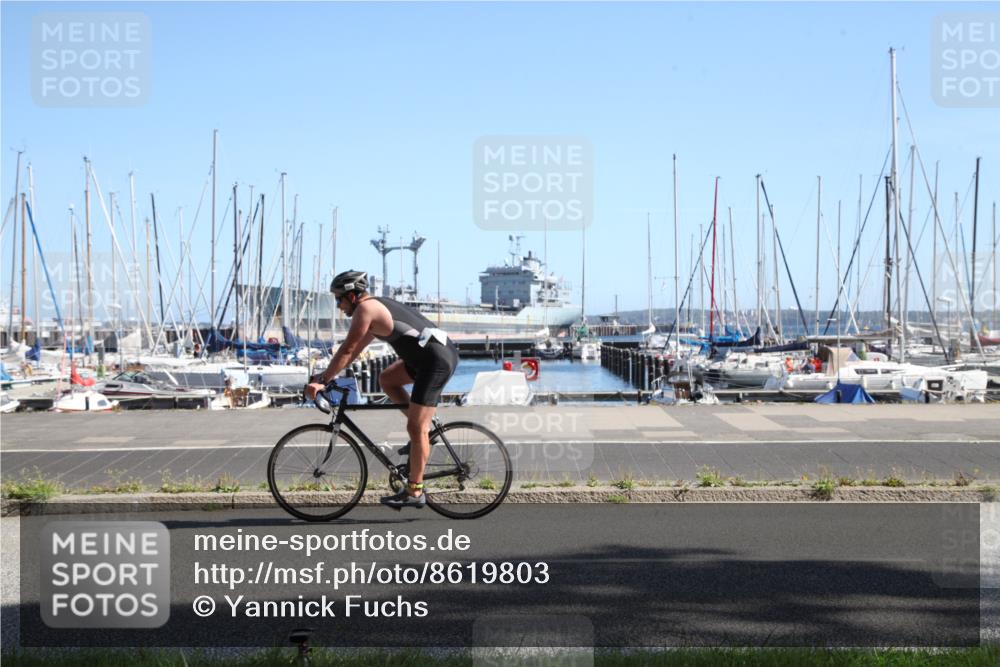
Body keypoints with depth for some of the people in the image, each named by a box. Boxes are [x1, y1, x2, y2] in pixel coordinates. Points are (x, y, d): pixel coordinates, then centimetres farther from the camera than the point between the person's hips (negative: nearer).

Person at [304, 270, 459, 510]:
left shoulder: (365, 308, -6)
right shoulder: (378, 306, 23)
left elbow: (347, 350, -9)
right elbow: (356, 349, 27)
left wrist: (322, 380, -4)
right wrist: (327, 375, 26)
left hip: (436, 359, -10)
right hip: (443, 352, 10)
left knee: (416, 428, -7)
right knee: (387, 379, 20)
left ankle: (415, 492, -3)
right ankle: (425, 427, 16)